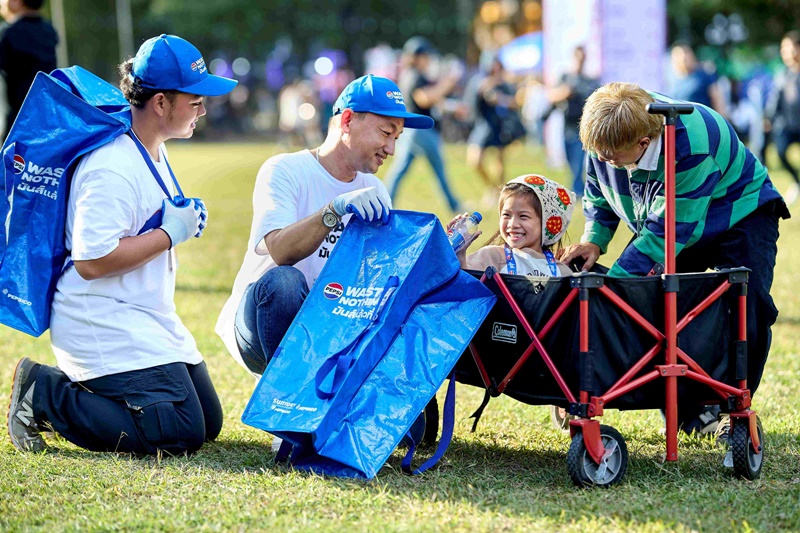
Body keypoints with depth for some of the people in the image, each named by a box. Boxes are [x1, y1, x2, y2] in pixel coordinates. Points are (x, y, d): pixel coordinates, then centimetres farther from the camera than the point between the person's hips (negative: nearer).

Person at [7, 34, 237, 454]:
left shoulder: (153, 153, 11)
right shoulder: (113, 169, -21)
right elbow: (91, 260, -26)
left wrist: (183, 218, 9)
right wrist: (171, 234, -20)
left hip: (148, 322, 10)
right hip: (104, 326, -10)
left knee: (207, 423, 10)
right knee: (179, 434, -18)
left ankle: (75, 386, 16)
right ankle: (45, 395, -5)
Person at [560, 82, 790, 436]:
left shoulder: (691, 146, -41)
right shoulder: (608, 136, -20)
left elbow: (669, 230, -38)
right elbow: (598, 195, 2)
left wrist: (614, 279, -40)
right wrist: (594, 239, -17)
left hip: (738, 216, -6)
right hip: (665, 219, 6)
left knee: (747, 309, -19)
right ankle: (685, 409, -3)